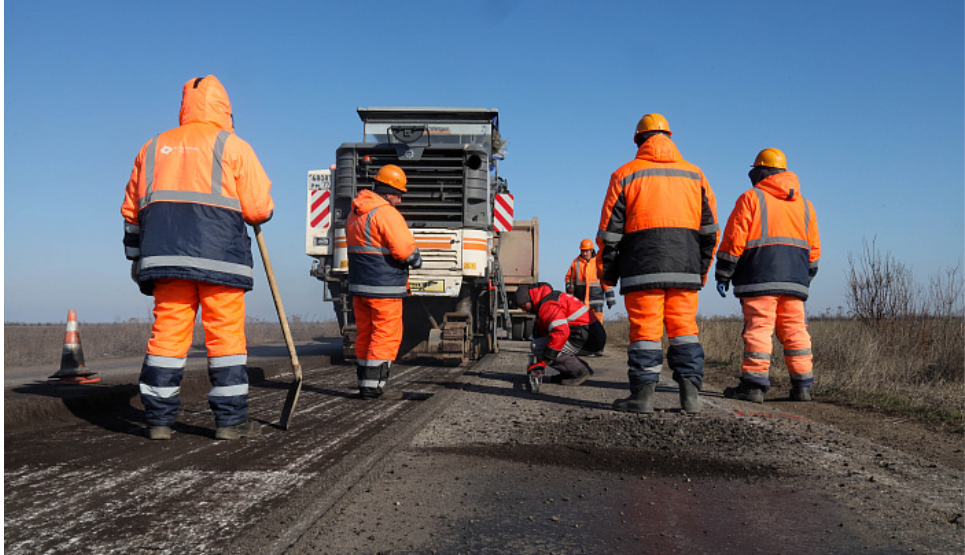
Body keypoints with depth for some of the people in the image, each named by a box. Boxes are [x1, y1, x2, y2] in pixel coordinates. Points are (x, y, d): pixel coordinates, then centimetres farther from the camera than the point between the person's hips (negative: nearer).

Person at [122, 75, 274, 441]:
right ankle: (231, 420, 2)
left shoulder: (153, 147, 19)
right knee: (226, 335, 0)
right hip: (219, 256, -4)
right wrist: (258, 213, 19)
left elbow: (132, 211, 21)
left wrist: (137, 258, 28)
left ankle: (158, 420, 8)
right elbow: (260, 208, -3)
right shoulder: (232, 146, 4)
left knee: (167, 334, 6)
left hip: (166, 256, 5)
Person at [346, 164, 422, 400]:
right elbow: (405, 249, -20)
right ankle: (374, 386, -1)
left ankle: (364, 383, 18)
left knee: (365, 334, 13)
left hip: (358, 284, 9)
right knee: (386, 336, -2)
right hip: (383, 287, -9)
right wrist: (417, 261, 1)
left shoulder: (355, 213, 15)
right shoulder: (386, 213, -15)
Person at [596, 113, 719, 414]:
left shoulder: (626, 174, 4)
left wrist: (607, 272, 8)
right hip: (685, 267, 3)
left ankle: (643, 395, 0)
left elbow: (610, 230, 1)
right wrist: (701, 270, 19)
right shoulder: (694, 174, 15)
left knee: (645, 330, -1)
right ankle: (690, 393, 4)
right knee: (684, 327, 7)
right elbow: (710, 228, 14)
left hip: (642, 267, -3)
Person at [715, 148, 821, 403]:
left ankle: (754, 384, -8)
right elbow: (813, 248, 20)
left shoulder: (751, 198, 1)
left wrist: (723, 275, -2)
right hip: (794, 280, 5)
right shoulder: (804, 204, 19)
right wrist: (805, 278, 27)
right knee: (795, 330, 7)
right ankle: (802, 385, 8)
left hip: (760, 278, -5)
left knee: (758, 328, -6)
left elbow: (734, 239, -5)